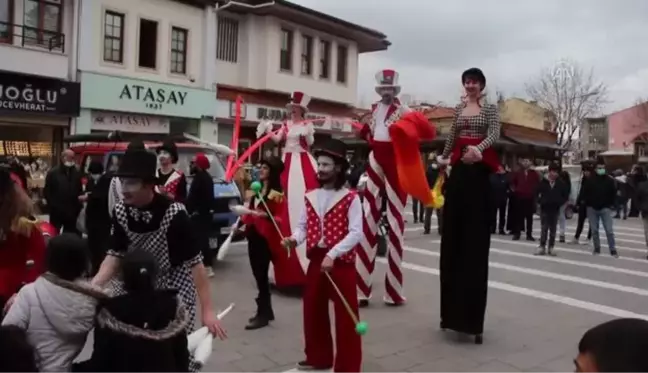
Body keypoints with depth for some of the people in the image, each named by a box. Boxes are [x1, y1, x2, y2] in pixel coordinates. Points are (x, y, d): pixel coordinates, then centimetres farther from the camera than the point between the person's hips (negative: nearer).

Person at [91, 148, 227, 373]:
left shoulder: (174, 214, -26)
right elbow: (116, 254, -2)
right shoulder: (121, 212, -11)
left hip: (174, 285, -5)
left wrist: (207, 311, -26)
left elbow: (195, 261, -25)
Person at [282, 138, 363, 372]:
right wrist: (294, 239, -14)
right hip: (316, 260, 6)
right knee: (313, 311, 17)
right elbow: (303, 225, 8)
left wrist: (333, 254, -26)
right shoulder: (310, 197, 8)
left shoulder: (350, 198, -10)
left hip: (341, 262, -6)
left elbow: (356, 233, -17)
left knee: (345, 316, 2)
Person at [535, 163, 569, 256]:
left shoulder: (561, 183, -2)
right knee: (544, 228, 3)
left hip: (555, 209, 1)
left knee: (553, 229, 8)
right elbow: (537, 193, 4)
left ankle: (551, 247, 15)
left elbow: (566, 195, 4)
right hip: (544, 208, -1)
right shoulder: (543, 182, -4)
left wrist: (560, 203, -6)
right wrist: (540, 201, -5)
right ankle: (542, 247, 8)